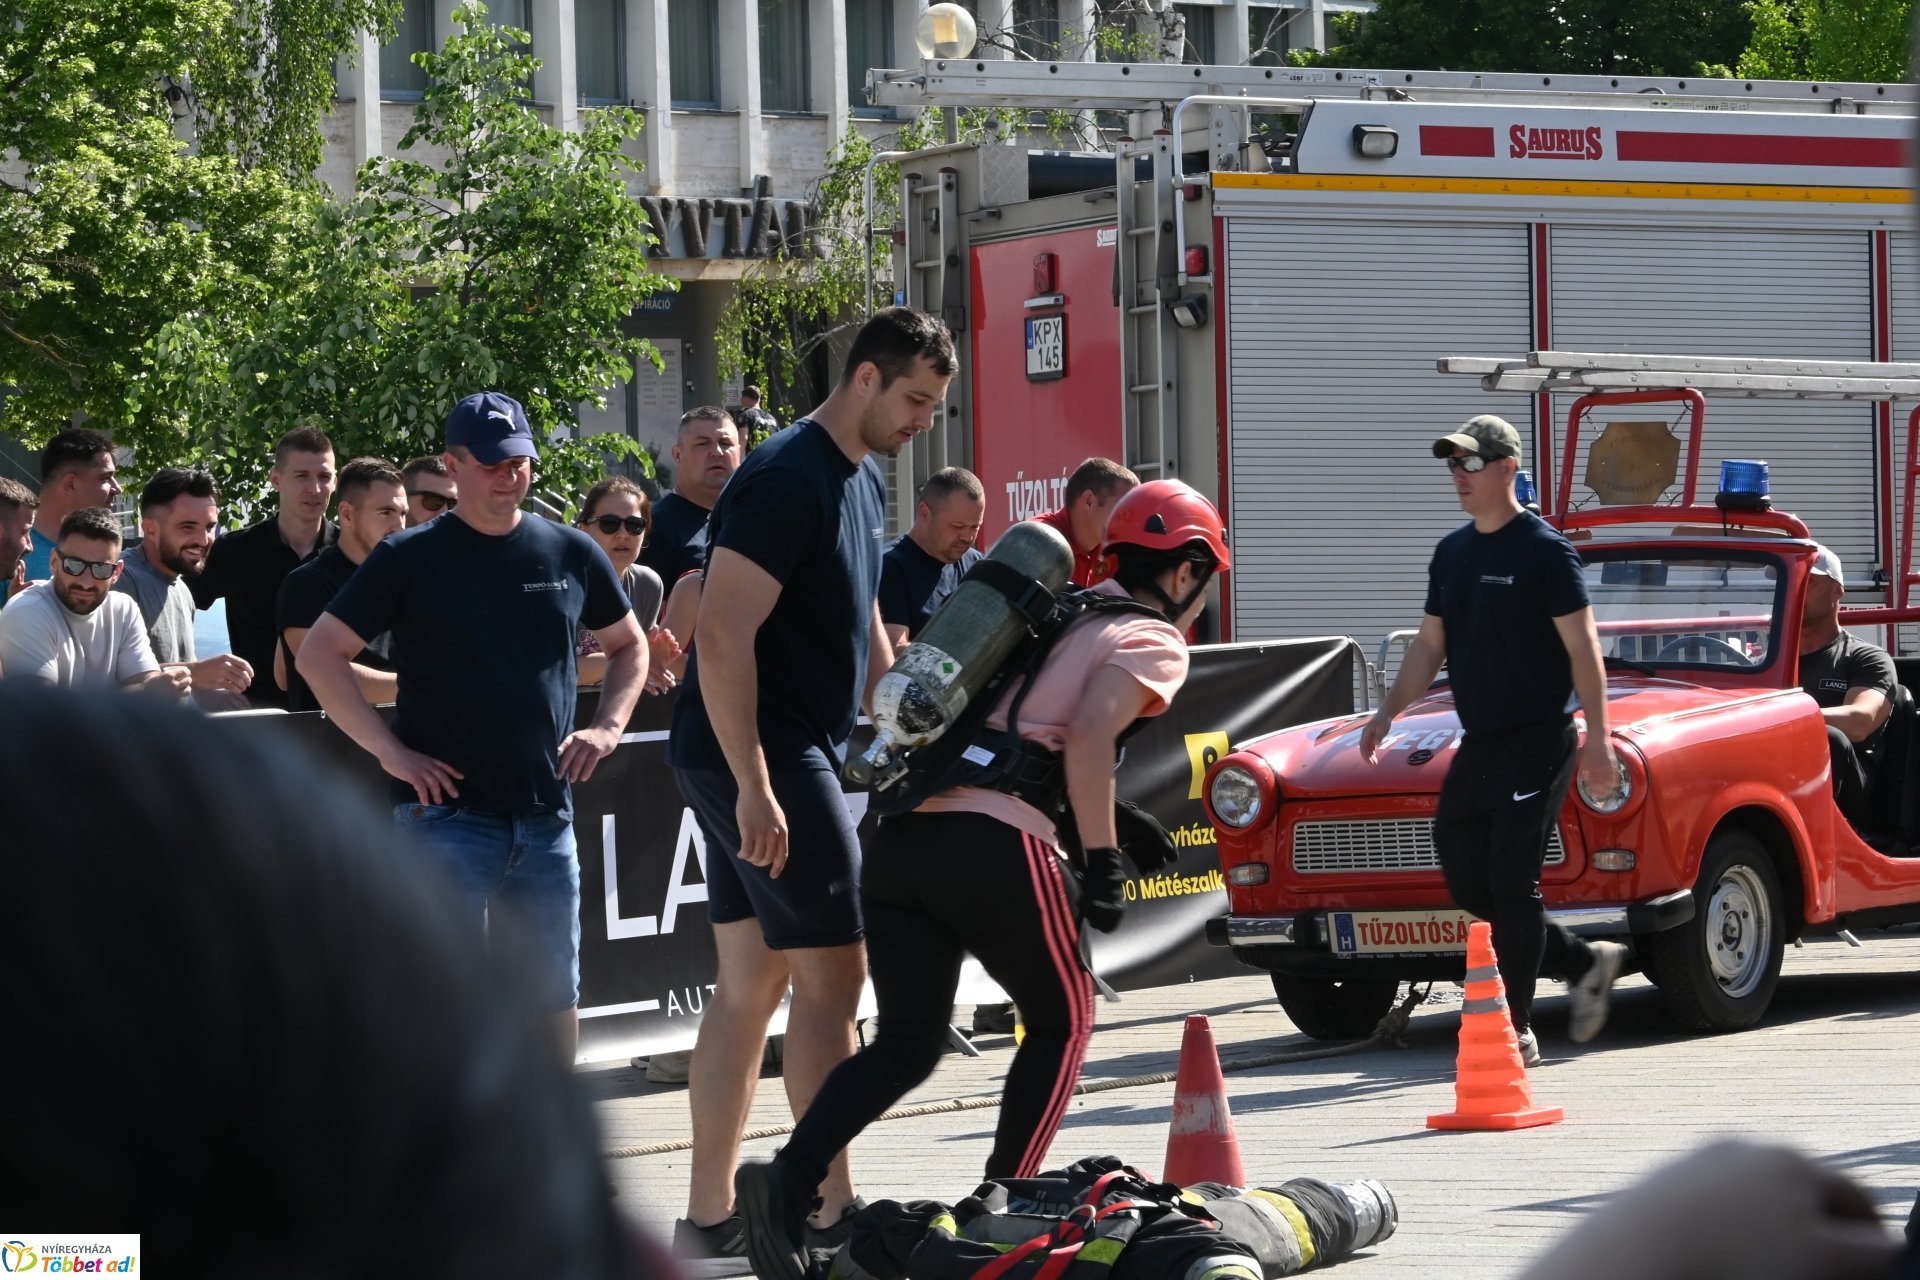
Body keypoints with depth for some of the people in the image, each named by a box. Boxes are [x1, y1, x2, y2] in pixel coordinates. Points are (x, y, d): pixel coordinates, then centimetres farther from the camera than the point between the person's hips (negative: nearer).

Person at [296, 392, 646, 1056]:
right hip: (447, 811, -4)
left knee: (556, 996, 10)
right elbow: (318, 655, -2)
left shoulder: (570, 553, 10)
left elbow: (629, 645, 25)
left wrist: (608, 726, 7)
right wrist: (389, 749, -9)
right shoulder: (411, 559, -1)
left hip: (546, 815, 4)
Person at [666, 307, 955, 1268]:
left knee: (749, 982, 10)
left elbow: (864, 630, 25)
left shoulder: (863, 483, 14)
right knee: (831, 975, -7)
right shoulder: (787, 482, -17)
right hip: (758, 761, -10)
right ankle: (832, 1215, -3)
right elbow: (724, 637, -23)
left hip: (778, 760, 10)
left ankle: (707, 1220, 13)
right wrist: (753, 786, -25)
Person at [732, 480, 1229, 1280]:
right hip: (995, 845, -6)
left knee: (906, 1042, 8)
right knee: (1062, 1021, 16)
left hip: (901, 832, 6)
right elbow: (1089, 737, -11)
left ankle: (787, 1184, -13)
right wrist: (1104, 863, -9)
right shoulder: (1154, 643, 6)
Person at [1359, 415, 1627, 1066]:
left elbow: (1583, 648, -11)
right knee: (1467, 882, 4)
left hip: (1538, 740, -8)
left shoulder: (1544, 550, -8)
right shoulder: (1452, 553, 13)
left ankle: (1516, 1030, -5)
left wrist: (1597, 739, -18)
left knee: (1511, 881, -10)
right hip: (1477, 744, 8)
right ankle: (1583, 962, 20)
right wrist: (1387, 713, 7)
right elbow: (1429, 645, 18)